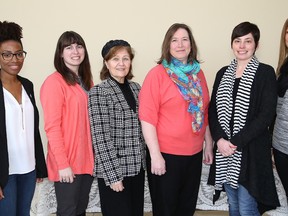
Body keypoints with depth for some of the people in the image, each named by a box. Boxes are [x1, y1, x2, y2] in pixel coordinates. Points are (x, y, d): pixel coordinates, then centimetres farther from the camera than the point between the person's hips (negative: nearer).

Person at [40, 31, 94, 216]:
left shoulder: (86, 81, 12)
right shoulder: (54, 82, -12)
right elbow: (52, 127, -16)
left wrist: (94, 155, 9)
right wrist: (62, 163, -17)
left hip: (87, 159, 7)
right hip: (67, 163, -7)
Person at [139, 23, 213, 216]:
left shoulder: (198, 73, 7)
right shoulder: (157, 74, -9)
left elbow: (204, 113, 14)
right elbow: (147, 117, -14)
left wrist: (209, 145, 14)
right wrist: (155, 155, -17)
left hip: (194, 153, 5)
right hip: (166, 154, -5)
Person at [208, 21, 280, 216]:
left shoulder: (266, 73, -4)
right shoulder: (223, 73, 10)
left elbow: (266, 115, -12)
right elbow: (213, 110, 6)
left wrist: (236, 142, -16)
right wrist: (220, 139, -10)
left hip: (251, 151, -4)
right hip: (223, 149, 5)